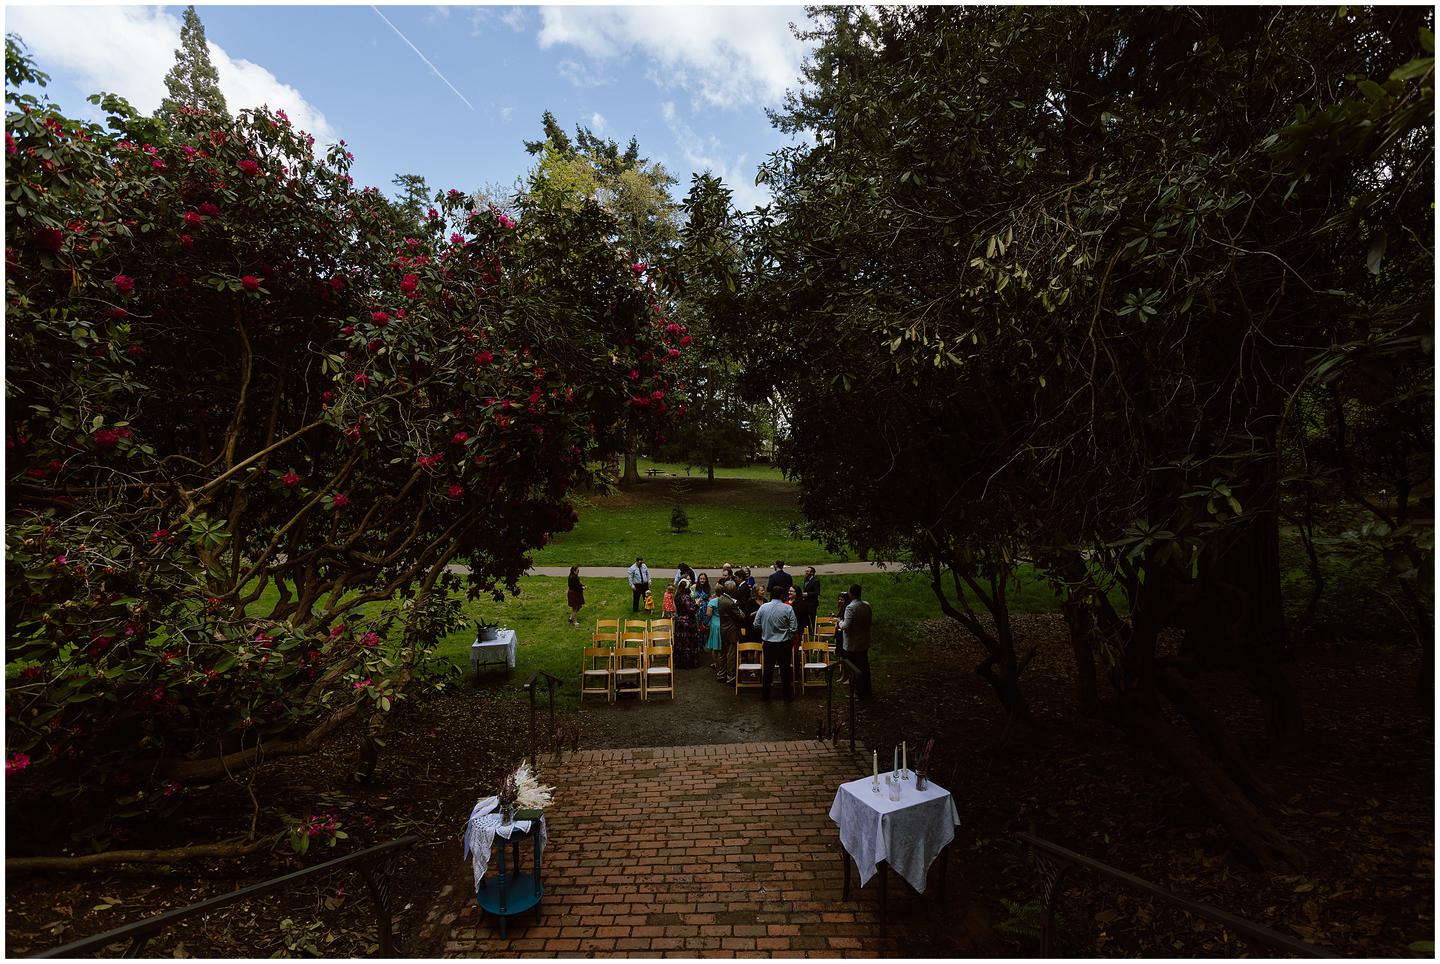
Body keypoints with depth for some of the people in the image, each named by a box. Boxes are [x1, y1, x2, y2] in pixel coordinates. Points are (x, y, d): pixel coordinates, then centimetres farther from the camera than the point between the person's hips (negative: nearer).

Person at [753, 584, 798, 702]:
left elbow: (756, 625, 0)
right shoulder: (788, 609, -14)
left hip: (768, 643, 2)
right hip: (784, 644, -2)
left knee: (768, 669, 14)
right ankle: (787, 695, 19)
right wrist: (788, 638, 7)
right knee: (785, 669, 10)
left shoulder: (763, 607, -7)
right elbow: (793, 628, -12)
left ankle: (765, 694, 23)